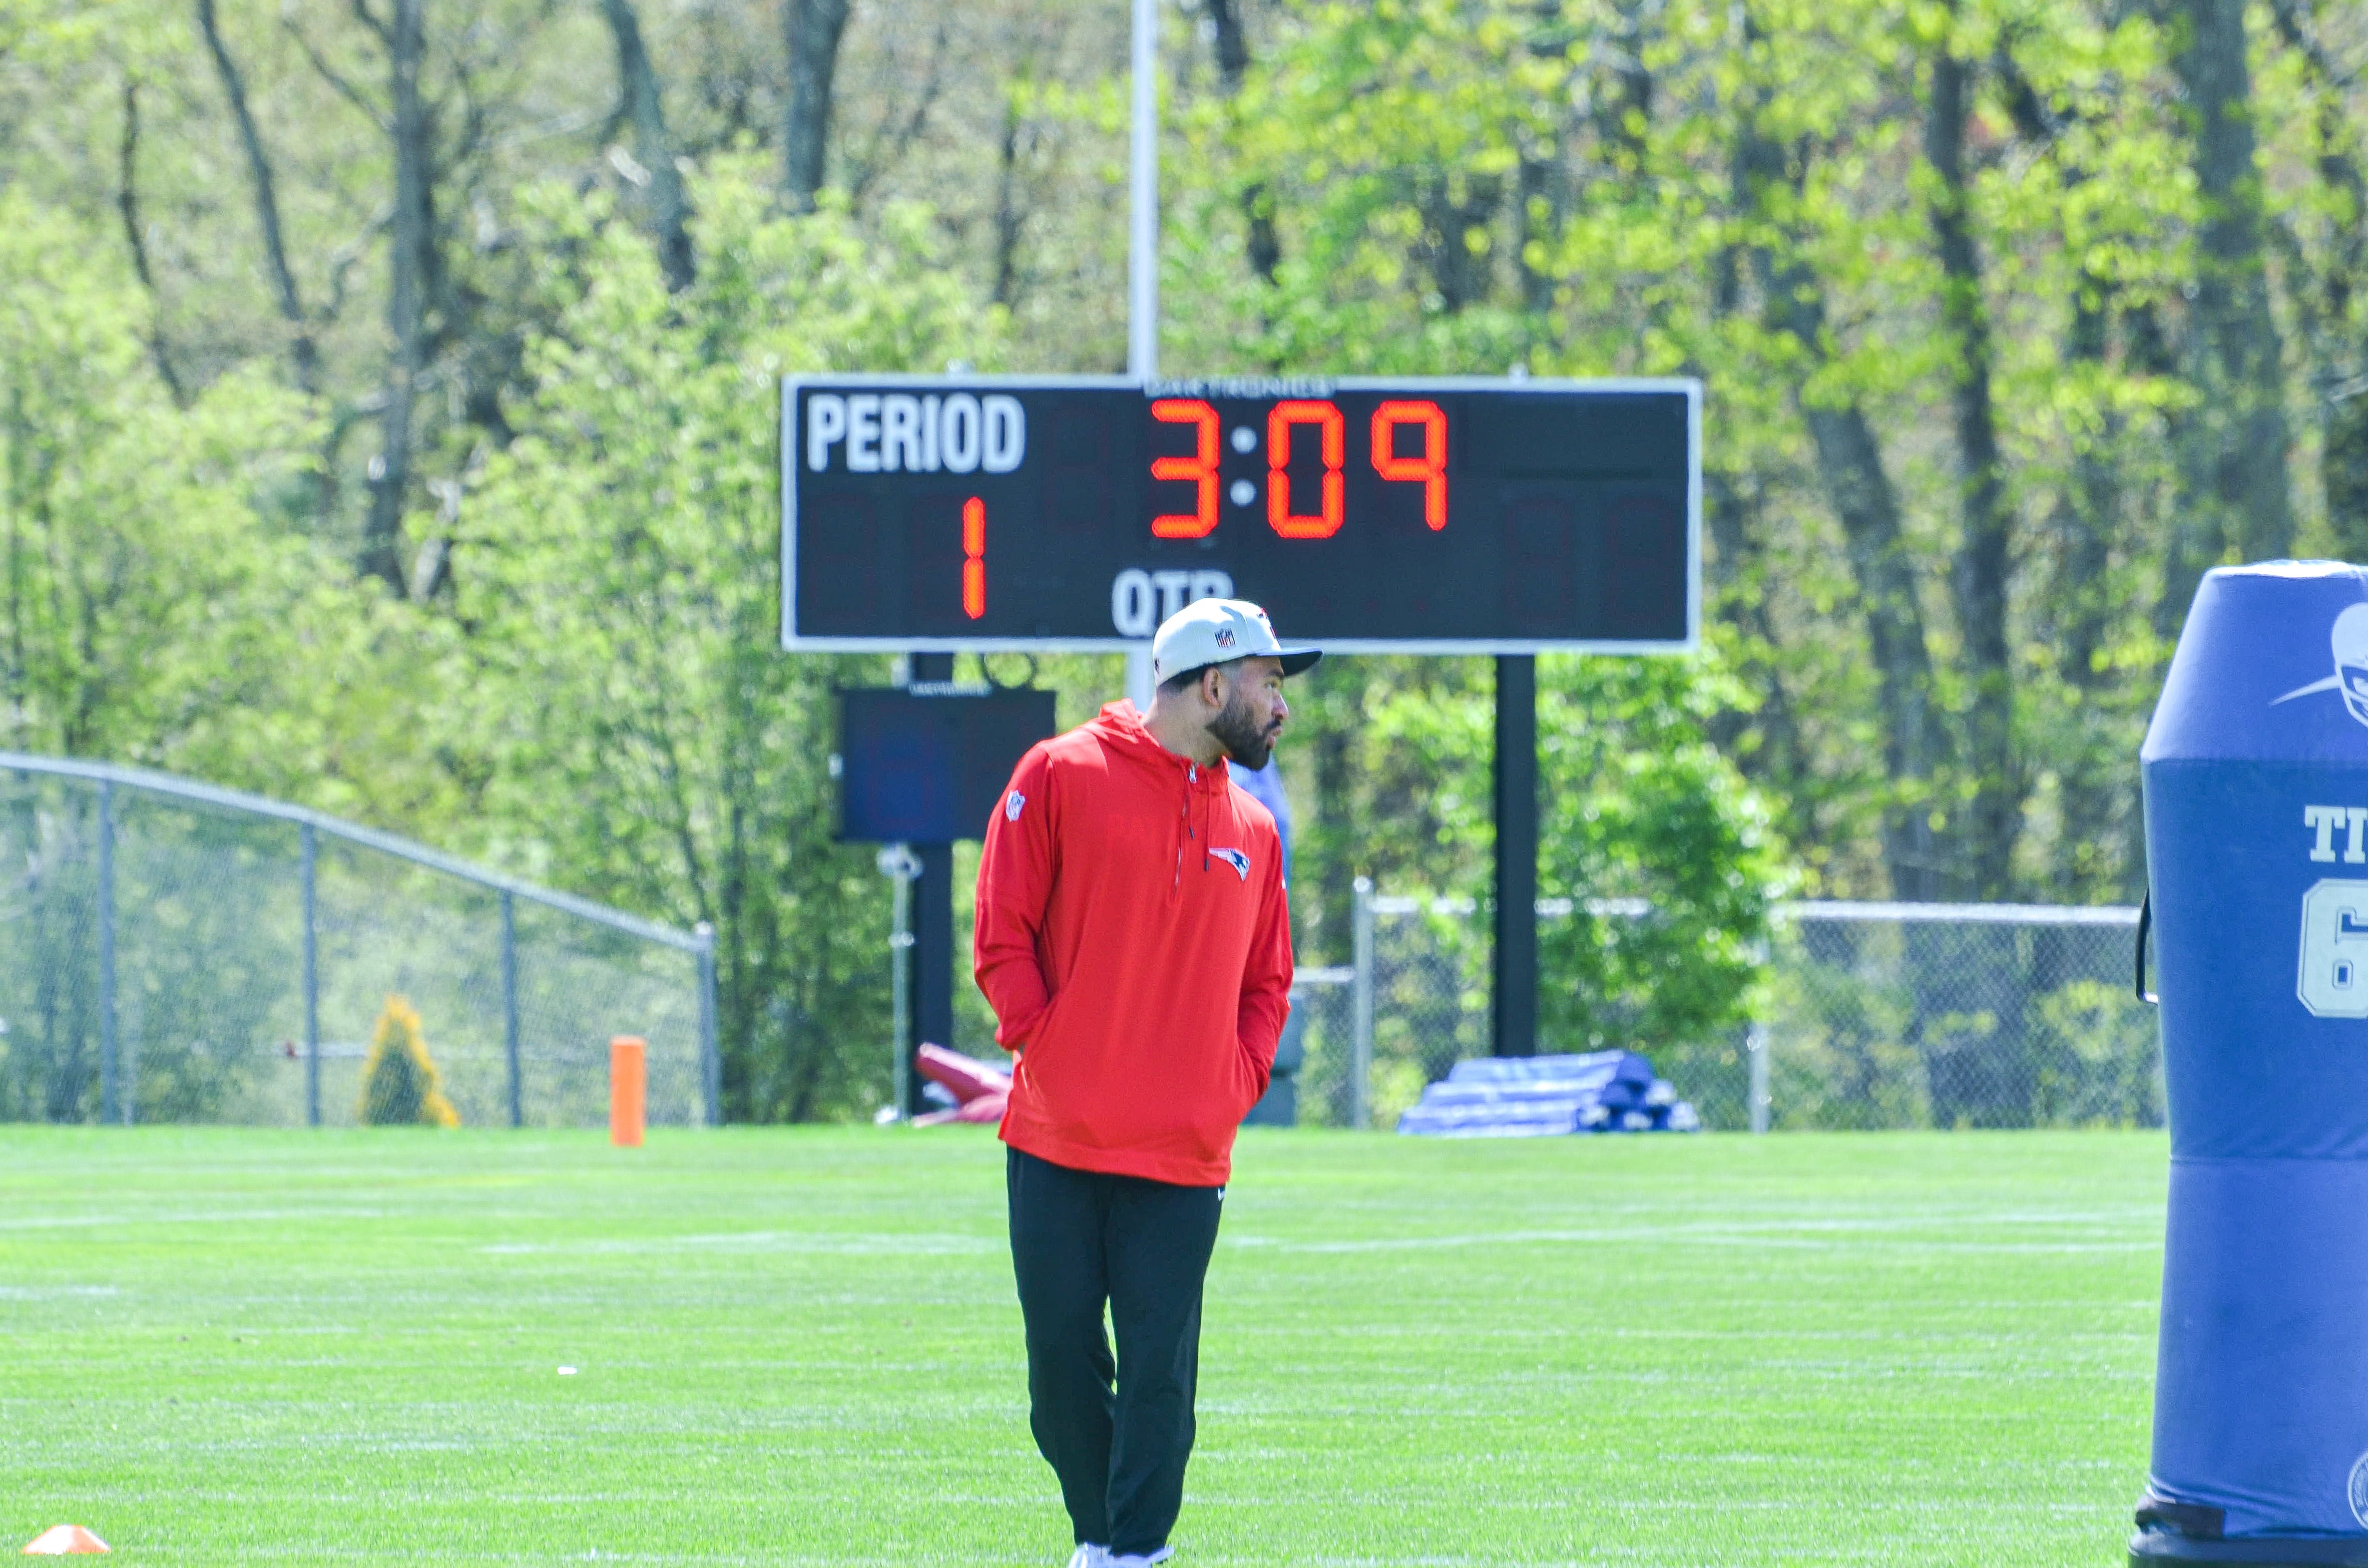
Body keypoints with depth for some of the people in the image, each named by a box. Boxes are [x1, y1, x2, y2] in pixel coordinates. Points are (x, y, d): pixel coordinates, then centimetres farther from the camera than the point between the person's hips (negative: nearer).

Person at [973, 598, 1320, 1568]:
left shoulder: (1251, 832, 14)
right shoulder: (1062, 778, 1)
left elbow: (1266, 981, 22)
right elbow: (1002, 936, 0)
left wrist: (1237, 1082, 5)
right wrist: (1047, 1044, -10)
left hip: (1184, 1158, 3)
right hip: (1055, 1144, -3)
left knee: (1158, 1372, -4)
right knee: (1062, 1354, 2)